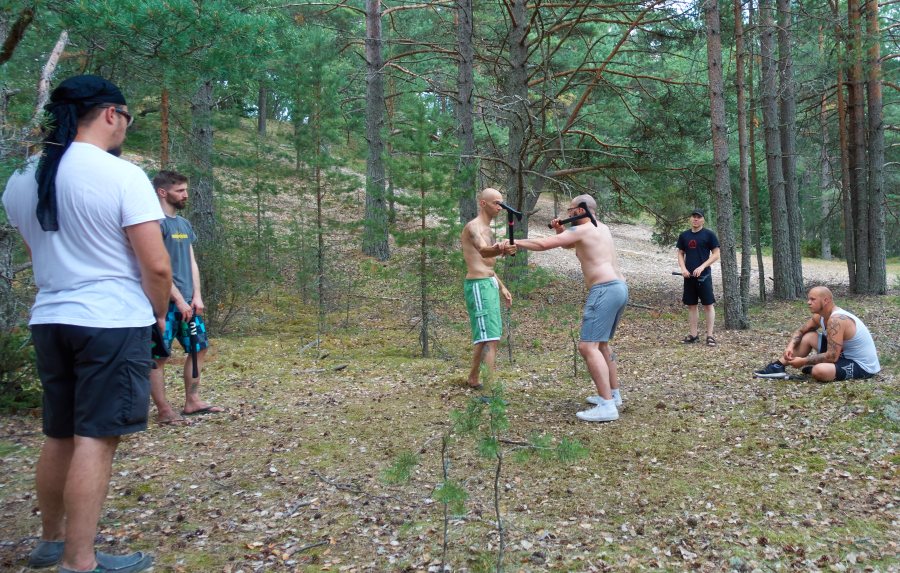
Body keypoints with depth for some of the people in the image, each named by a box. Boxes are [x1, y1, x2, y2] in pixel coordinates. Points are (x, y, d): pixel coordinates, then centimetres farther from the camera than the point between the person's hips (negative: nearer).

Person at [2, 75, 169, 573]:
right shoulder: (123, 176, -14)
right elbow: (156, 265, -16)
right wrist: (160, 314, 1)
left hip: (48, 321, 7)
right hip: (114, 323, -7)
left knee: (59, 435, 18)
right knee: (94, 439, -2)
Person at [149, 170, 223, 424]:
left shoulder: (184, 224, 15)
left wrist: (196, 296, 4)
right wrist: (179, 300, -16)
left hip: (188, 302, 9)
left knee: (199, 347, 14)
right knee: (158, 355, -1)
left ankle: (192, 402, 24)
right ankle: (164, 411, 5)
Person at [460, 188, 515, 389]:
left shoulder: (487, 229, 18)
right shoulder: (474, 226, -13)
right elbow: (483, 251, -34)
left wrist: (501, 287, 24)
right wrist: (500, 250, -55)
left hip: (489, 283, 10)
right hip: (479, 285, -10)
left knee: (486, 336, 18)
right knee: (489, 337, -16)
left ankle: (474, 379, 32)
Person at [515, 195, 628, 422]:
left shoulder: (581, 230, -6)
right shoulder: (602, 228, 21)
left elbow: (543, 244, -12)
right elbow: (569, 245, 34)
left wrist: (515, 242, -2)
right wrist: (560, 230, 17)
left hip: (604, 290, -10)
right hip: (620, 287, 10)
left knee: (587, 346, -15)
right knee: (600, 343, 24)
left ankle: (607, 406, -21)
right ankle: (613, 394, 29)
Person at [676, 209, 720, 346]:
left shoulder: (709, 235, -3)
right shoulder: (684, 236, 9)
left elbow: (716, 254, -4)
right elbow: (680, 254, 15)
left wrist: (701, 267, -15)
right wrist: (683, 268, -4)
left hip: (703, 275, -4)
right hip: (688, 276, 4)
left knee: (708, 304, -3)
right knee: (691, 305, 8)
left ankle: (709, 335, 1)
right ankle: (694, 334, 15)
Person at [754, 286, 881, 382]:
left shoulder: (836, 320, -28)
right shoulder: (820, 316, 0)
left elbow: (832, 357, -30)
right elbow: (800, 331, 15)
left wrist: (803, 361, -21)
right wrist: (790, 346, -5)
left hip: (863, 365, -9)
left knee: (819, 371, -35)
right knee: (808, 337, 8)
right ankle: (778, 367, 5)